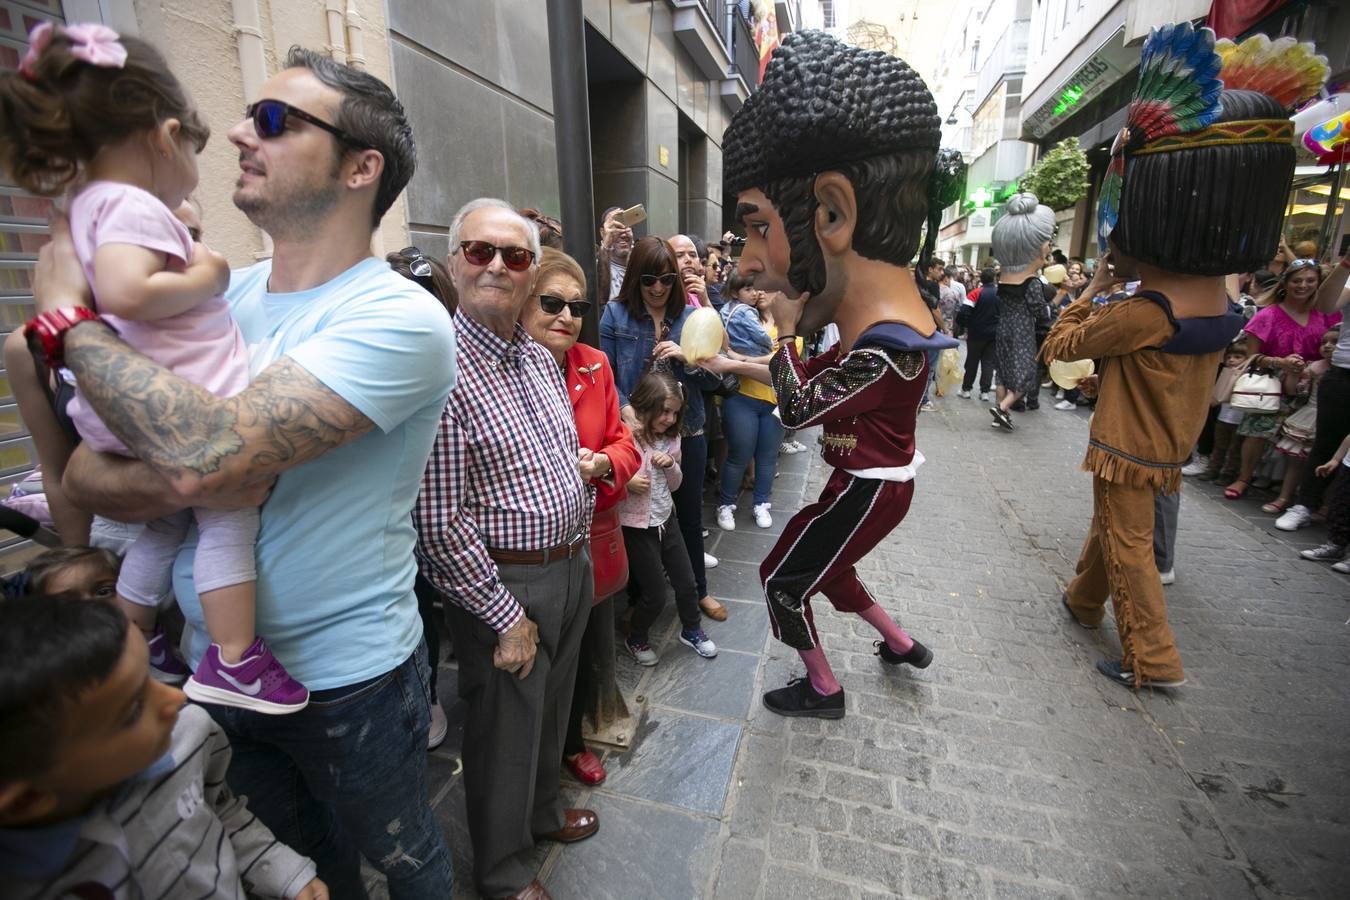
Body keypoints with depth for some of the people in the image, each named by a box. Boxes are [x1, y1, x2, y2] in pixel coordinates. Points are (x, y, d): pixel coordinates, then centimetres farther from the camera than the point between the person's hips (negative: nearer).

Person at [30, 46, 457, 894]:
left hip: (346, 683, -5)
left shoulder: (398, 319, -23)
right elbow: (82, 472, -1)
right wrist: (172, 481, -23)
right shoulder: (220, 295, -1)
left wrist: (65, 309, -17)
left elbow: (205, 449, -33)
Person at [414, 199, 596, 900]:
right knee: (505, 732, 14)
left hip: (570, 568, 8)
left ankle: (541, 811, 54)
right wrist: (506, 616, -16)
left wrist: (580, 555, 13)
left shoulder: (541, 359, 5)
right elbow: (440, 523, -21)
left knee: (551, 709, 26)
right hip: (501, 585, -7)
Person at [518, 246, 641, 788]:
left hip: (589, 544, 5)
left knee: (582, 652, 21)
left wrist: (601, 464, -16)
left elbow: (623, 444, 5)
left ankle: (571, 742, 52)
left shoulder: (595, 365, 1)